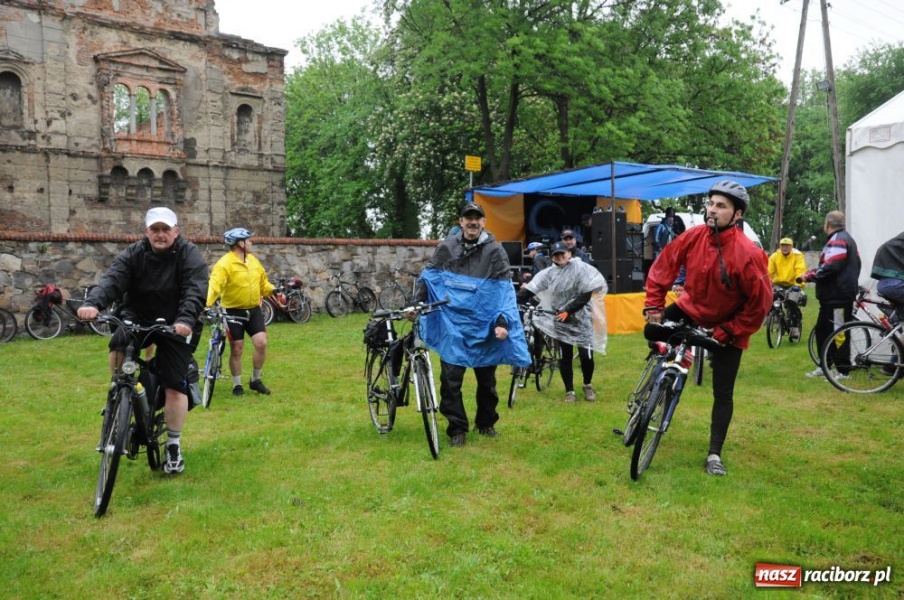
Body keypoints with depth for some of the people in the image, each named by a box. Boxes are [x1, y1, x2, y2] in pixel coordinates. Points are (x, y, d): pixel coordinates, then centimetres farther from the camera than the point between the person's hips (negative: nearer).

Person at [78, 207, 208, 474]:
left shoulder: (189, 255, -11)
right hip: (138, 319, 2)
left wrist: (186, 320, -43)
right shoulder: (133, 254, -5)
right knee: (118, 345, -29)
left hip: (175, 326, -2)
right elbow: (112, 280, -21)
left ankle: (173, 446, 10)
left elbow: (195, 291, -25)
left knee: (175, 386, -6)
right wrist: (93, 303, -41)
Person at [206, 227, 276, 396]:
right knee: (237, 350, 3)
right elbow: (214, 285, -27)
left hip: (254, 310, 5)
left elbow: (263, 282, 15)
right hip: (234, 312, -5)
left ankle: (255, 380, 14)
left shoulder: (253, 260, 7)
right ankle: (237, 385, 20)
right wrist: (206, 304, -41)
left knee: (261, 343, -5)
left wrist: (273, 289, -3)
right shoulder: (225, 263, -15)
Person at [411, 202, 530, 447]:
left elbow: (504, 290, -6)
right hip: (453, 325, 0)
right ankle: (457, 428, 11)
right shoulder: (446, 248, 2)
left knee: (487, 379, 13)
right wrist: (416, 304, 0)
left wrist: (502, 323, -15)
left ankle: (486, 422, 32)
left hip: (484, 326, 0)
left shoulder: (495, 250, -3)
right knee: (451, 380, -2)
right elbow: (427, 277, 9)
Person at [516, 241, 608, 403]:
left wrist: (568, 311, -20)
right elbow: (530, 290, -6)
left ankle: (587, 386, 20)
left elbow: (586, 295, -13)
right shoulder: (549, 273, 1)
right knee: (565, 357, 5)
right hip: (560, 320, 3)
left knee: (586, 355, -6)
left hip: (581, 318, -3)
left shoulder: (581, 269, -8)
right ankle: (569, 391, 18)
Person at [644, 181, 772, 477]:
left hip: (727, 329, -4)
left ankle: (714, 454, 14)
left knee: (723, 393, 1)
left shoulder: (747, 254, -31)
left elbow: (761, 303, -23)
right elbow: (663, 266, -4)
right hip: (691, 309, 4)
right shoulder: (693, 237, -18)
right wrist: (654, 306, -7)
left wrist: (728, 332, -21)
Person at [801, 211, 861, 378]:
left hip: (838, 295, -11)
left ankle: (842, 370, -1)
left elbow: (830, 267, -24)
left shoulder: (837, 240, -14)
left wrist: (809, 275, -12)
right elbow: (854, 265, 22)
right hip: (835, 294, 11)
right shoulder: (846, 239, 20)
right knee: (822, 329, 17)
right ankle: (825, 366, 23)